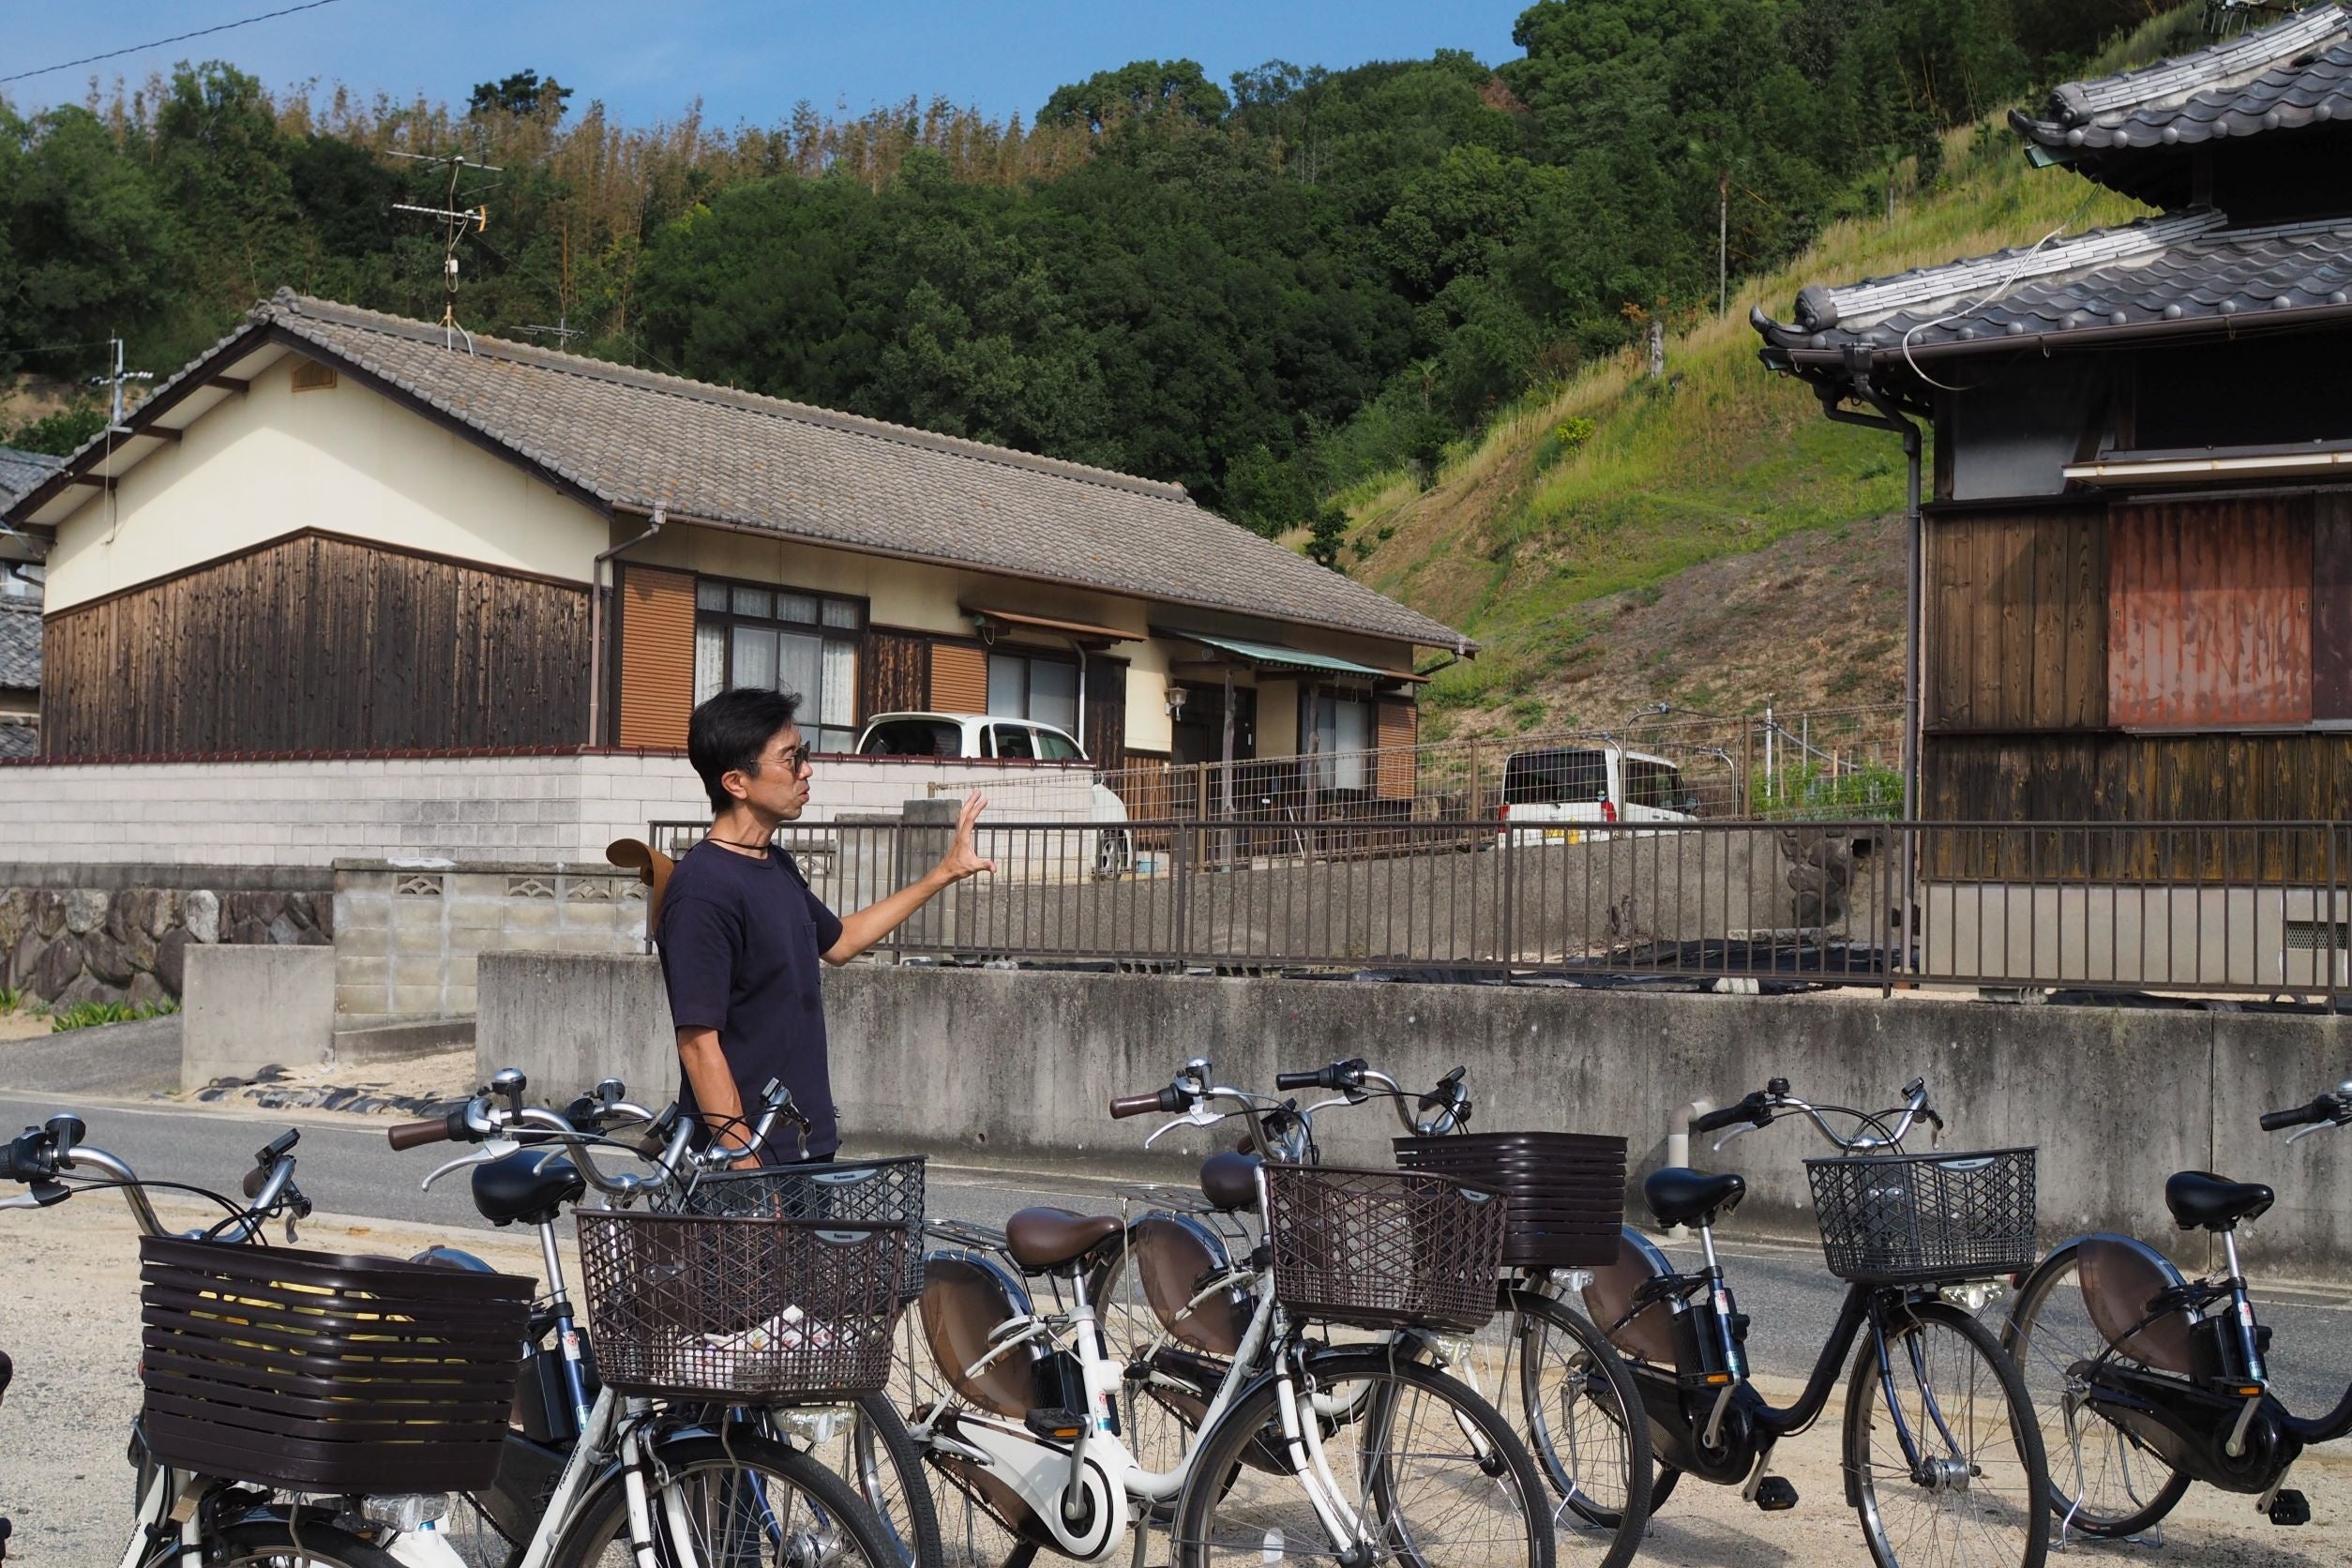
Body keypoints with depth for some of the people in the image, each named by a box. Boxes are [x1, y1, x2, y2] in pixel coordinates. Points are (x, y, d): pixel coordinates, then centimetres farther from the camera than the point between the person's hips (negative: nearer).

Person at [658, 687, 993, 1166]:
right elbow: (698, 1043, -22)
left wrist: (943, 875, 31)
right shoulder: (702, 889, -18)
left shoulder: (775, 866, 11)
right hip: (747, 1158, -9)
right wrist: (747, 1170, -24)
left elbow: (838, 941, 30)